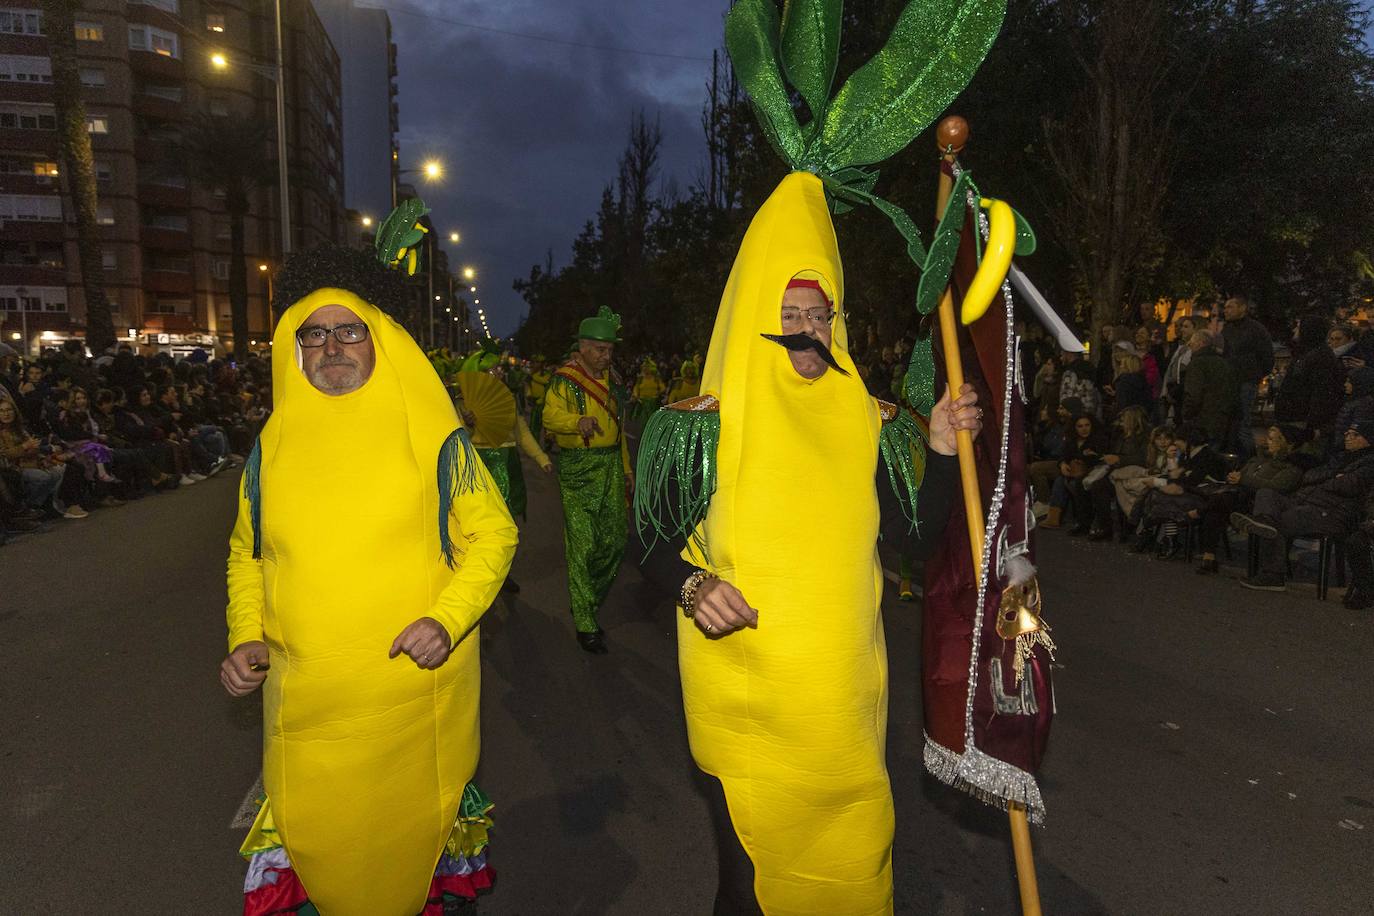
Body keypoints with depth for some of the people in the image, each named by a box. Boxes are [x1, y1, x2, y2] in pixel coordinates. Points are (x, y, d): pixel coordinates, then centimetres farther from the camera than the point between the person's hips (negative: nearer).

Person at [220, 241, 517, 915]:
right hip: (303, 701, 3)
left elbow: (492, 534, -4)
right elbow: (247, 555, 14)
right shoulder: (272, 447, 3)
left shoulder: (432, 438, -7)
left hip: (415, 687, -2)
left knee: (414, 829, 15)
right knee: (315, 836, 16)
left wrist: (447, 619, -18)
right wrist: (246, 637, 1)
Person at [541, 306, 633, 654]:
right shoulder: (565, 379, -6)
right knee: (582, 544, -5)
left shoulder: (612, 378, 15)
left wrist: (626, 466, 21)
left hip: (611, 464, 6)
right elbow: (551, 417, -20)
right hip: (578, 468, -6)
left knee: (616, 537, 6)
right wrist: (578, 422, -40)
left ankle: (591, 597, 30)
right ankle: (585, 625, 4)